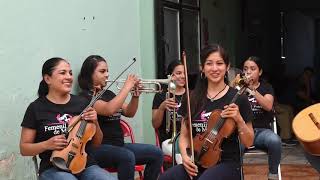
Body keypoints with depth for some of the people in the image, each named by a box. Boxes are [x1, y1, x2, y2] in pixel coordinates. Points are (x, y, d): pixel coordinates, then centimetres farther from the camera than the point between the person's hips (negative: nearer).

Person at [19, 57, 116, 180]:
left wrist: (95, 123, -5)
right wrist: (47, 144, -13)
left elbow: (96, 144, 14)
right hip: (53, 169, -3)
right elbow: (24, 148, 5)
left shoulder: (82, 103, 8)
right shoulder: (36, 108, 0)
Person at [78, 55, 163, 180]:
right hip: (98, 148, -8)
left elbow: (129, 113, 18)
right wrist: (127, 87, -17)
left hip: (118, 145, 8)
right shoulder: (86, 96, -8)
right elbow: (109, 109, -25)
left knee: (156, 153, -7)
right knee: (127, 157, -36)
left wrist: (136, 94, 1)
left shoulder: (108, 94, 17)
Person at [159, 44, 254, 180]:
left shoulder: (237, 98, -1)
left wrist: (239, 120, -14)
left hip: (226, 163, -2)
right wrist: (185, 155, -6)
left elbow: (248, 143, 3)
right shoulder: (193, 98, 8)